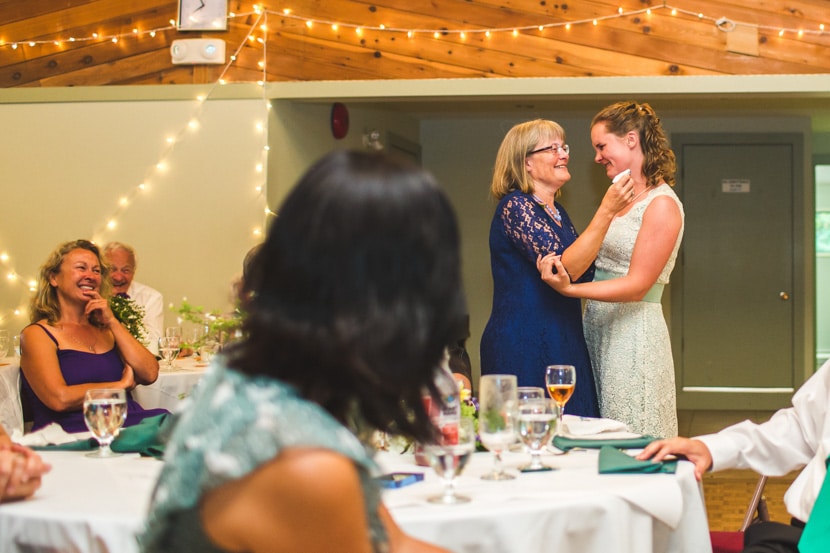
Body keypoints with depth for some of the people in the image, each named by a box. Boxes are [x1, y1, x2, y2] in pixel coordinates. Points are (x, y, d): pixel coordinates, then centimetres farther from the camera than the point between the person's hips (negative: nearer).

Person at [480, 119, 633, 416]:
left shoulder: (556, 211, 16)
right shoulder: (514, 206, -12)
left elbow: (585, 273, 17)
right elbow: (564, 268, -22)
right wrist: (606, 210, -22)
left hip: (562, 346, 9)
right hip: (523, 349, -9)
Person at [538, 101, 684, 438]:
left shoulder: (662, 205, -11)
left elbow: (637, 286, -17)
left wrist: (570, 289, -25)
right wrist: (566, 273, -2)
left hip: (634, 332, -8)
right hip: (597, 327, 8)